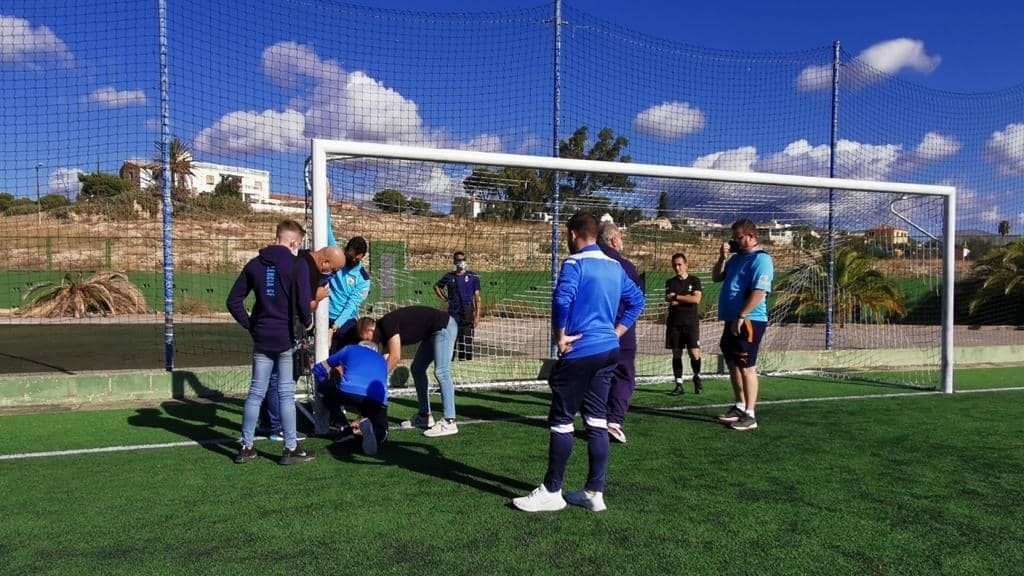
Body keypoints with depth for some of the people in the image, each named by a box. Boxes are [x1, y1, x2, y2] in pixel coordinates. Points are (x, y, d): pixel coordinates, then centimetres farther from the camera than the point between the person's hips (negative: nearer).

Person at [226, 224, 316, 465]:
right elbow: (303, 301, -17)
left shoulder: (255, 264, 7)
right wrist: (307, 322, 2)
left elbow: (233, 300, 7)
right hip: (288, 338, -5)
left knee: (256, 392, 12)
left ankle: (246, 447, 18)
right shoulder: (297, 264, -9)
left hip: (261, 337, 5)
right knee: (286, 393, 2)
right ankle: (291, 449, 10)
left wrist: (250, 325, 13)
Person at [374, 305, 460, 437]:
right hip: (432, 332, 11)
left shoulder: (387, 323, -17)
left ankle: (449, 423, -18)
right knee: (417, 369, 11)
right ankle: (425, 416, 16)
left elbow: (395, 357, -22)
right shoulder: (384, 332, 10)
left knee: (441, 372, -17)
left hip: (445, 326, -11)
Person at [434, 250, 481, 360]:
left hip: (468, 314, -2)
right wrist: (444, 298, 12)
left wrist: (477, 315, -5)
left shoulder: (473, 277, 3)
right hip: (453, 314, 2)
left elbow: (477, 297, 2)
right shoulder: (449, 277, 9)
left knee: (467, 342, -2)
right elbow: (436, 286, 26)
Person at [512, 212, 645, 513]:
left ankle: (551, 492, 11)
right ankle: (594, 493, 16)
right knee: (597, 422, 10)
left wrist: (560, 336, -14)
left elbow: (562, 299, -26)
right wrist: (616, 332, 17)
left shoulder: (575, 263, -10)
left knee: (561, 421, 2)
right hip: (608, 351, 7)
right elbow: (637, 300, 20)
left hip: (579, 352, -7)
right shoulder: (614, 266, 13)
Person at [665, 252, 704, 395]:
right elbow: (669, 301, -6)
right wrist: (688, 298, -9)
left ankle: (697, 378, 18)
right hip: (674, 323, 2)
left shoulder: (694, 280, 5)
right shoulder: (670, 282, 9)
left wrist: (677, 296, -6)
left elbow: (696, 299, -10)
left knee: (694, 353, -7)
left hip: (691, 323, -2)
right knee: (676, 354, 3)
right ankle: (679, 385, 8)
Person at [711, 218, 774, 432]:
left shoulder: (761, 260, -13)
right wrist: (722, 258, 6)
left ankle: (749, 415, 1)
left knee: (746, 366, -5)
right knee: (733, 364, 15)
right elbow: (716, 278, 21)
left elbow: (759, 293, -22)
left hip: (748, 321, -9)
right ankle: (740, 406, 28)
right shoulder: (736, 258, 14)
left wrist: (741, 317, -23)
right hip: (732, 320, 9)